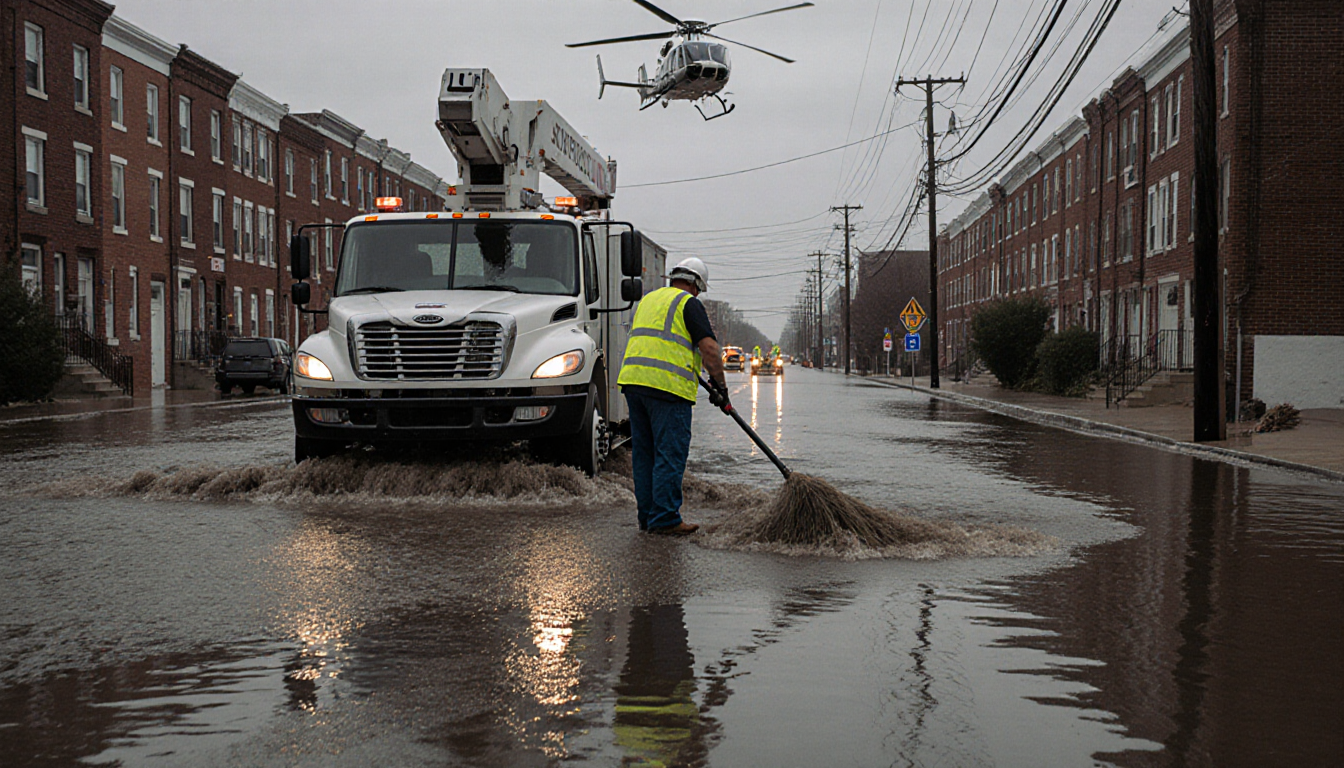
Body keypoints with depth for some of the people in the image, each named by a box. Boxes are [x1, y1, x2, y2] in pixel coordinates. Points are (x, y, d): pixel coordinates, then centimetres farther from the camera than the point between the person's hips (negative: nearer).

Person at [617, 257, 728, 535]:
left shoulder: (648, 299, 24)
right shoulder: (689, 304, 0)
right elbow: (709, 348, -10)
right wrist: (721, 386, -1)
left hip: (632, 378, 8)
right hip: (668, 386, -8)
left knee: (644, 453, 12)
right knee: (670, 454, -5)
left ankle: (648, 516, 16)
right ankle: (665, 519, -6)